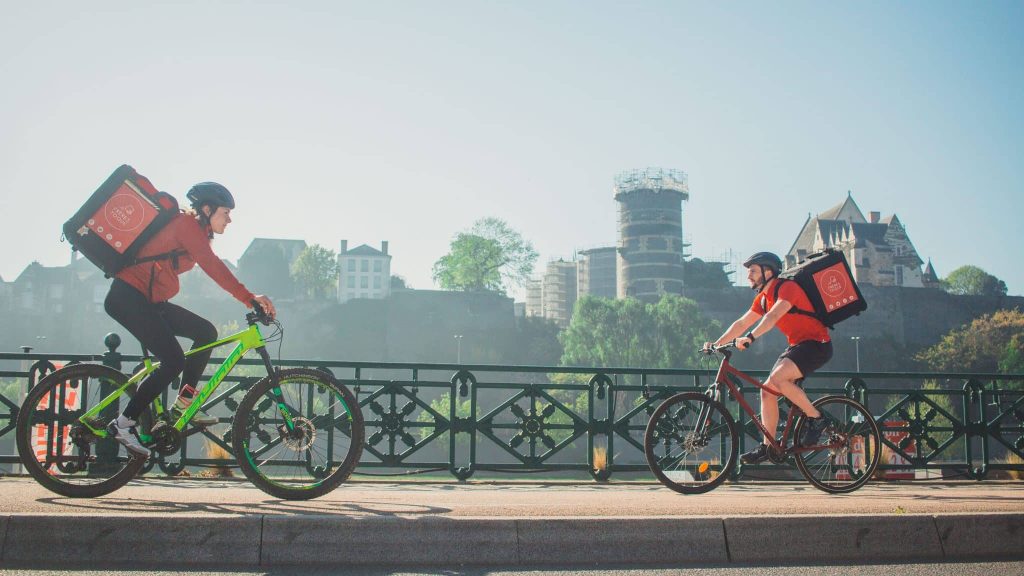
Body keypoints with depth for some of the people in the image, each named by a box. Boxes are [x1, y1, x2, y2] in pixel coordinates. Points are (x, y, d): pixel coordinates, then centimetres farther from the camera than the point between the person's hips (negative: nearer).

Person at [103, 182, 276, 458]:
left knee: (206, 332, 1)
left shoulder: (196, 232, 16)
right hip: (128, 297, -10)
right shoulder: (186, 224, -15)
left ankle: (183, 404, 6)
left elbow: (212, 268, 16)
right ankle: (123, 424, -6)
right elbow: (212, 266, -26)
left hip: (149, 300, 10)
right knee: (173, 362, -14)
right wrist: (249, 298, -31)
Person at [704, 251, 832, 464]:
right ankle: (767, 446, 3)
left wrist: (750, 337, -43)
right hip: (797, 345, 9)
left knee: (777, 378, -28)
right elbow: (742, 323, 11)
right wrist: (716, 344, 1)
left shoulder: (788, 287, -16)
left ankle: (816, 419, -13)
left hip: (816, 343, -9)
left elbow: (773, 316, -32)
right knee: (767, 390, -2)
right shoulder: (763, 297, 11)